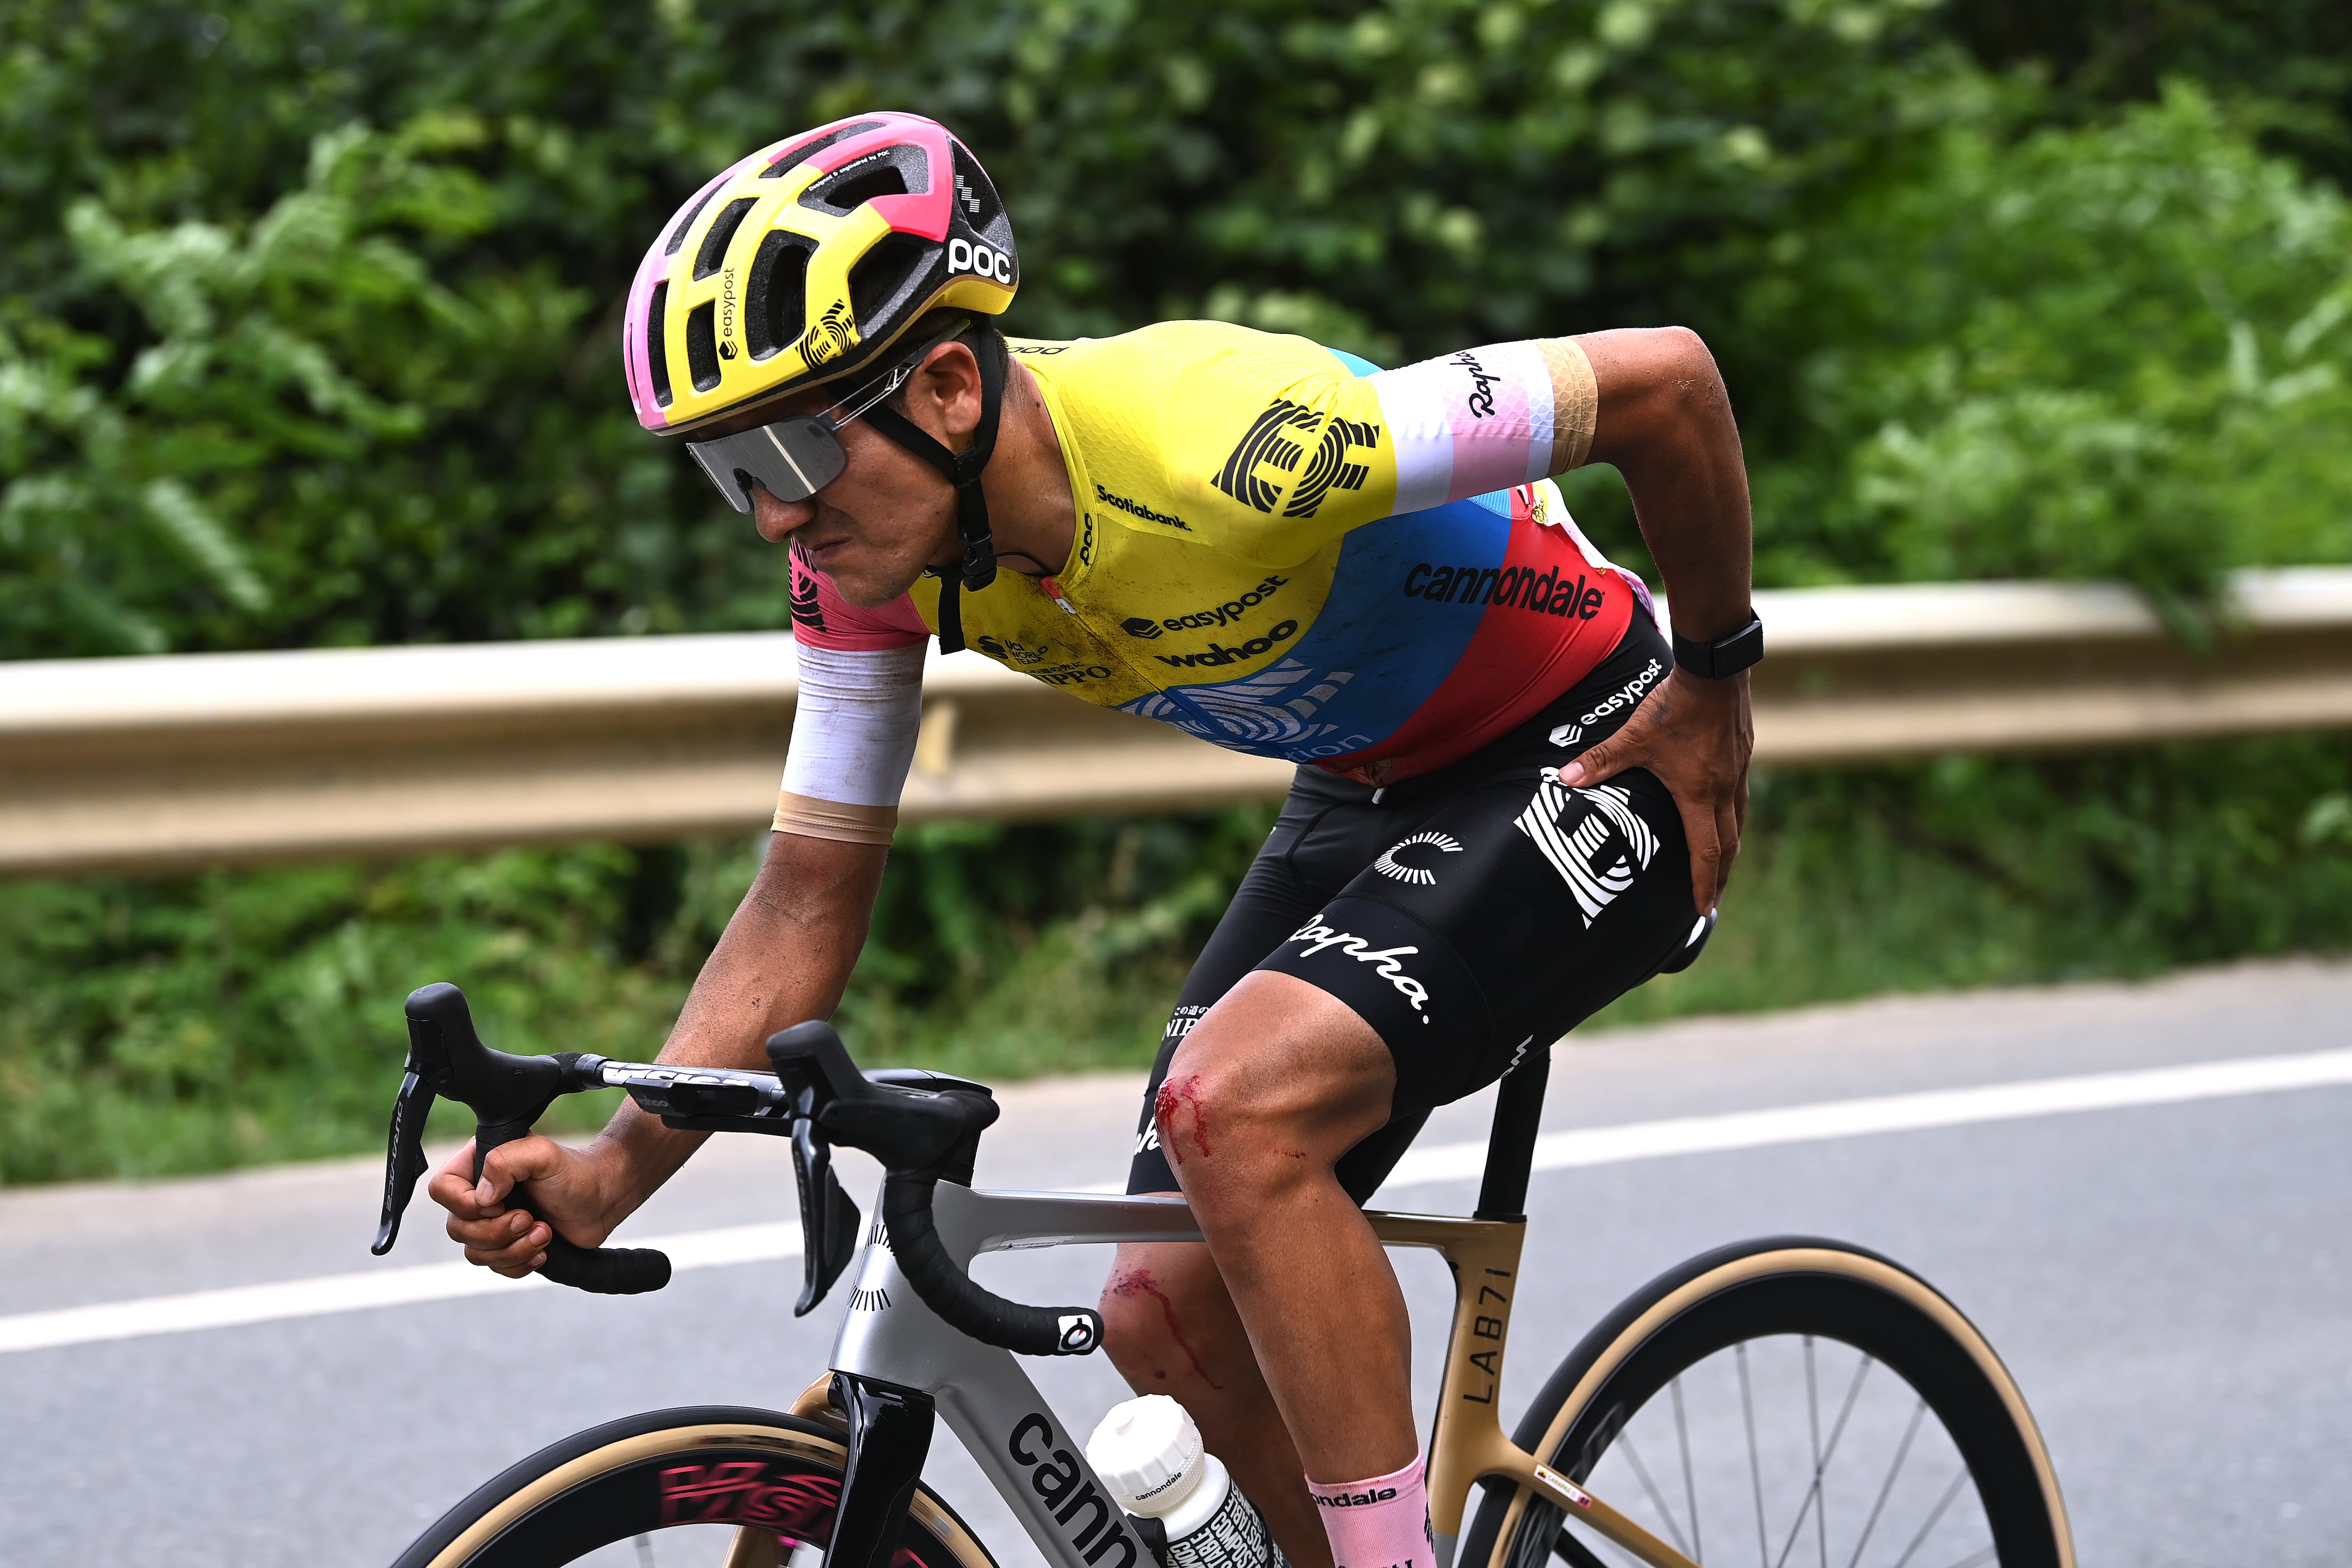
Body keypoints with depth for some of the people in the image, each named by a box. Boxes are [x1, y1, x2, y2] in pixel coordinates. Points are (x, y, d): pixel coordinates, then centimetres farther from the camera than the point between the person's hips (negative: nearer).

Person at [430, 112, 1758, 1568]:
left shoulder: (1214, 451, -36)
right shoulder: (879, 539, -14)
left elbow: (1668, 378, -28)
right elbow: (809, 908, -6)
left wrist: (1715, 681, -13)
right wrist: (608, 1175, -19)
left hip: (1585, 763, -7)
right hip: (1369, 792, 8)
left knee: (1236, 1104, -29)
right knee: (1174, 1316, -1)